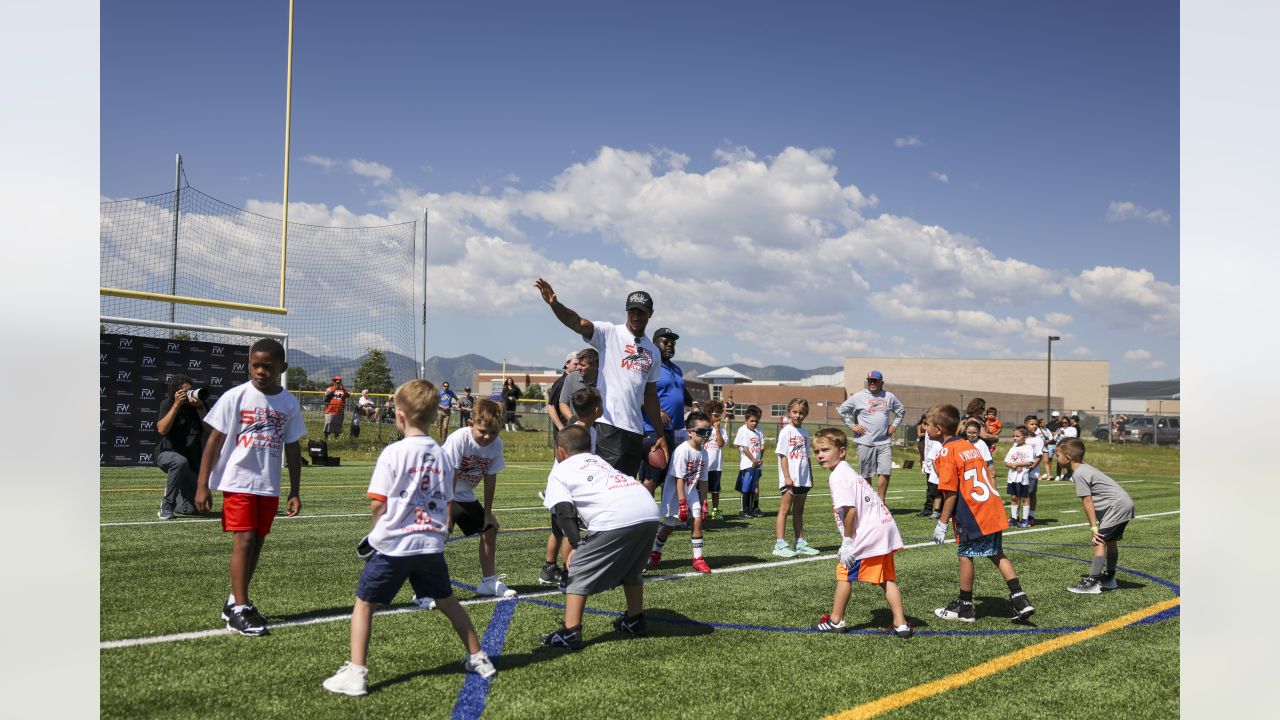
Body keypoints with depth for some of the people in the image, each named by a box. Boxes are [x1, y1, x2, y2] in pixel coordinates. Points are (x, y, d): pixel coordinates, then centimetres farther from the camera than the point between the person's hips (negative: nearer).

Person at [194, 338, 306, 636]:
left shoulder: (289, 403, 4)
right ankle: (239, 610, -8)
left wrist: (294, 491, 10)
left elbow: (292, 448, 11)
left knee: (257, 542, 10)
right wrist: (202, 484, -7)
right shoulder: (236, 396, -6)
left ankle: (234, 602, 25)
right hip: (238, 481, -4)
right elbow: (214, 440, -4)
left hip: (269, 486, 4)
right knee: (244, 539, -12)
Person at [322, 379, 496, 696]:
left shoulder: (393, 452, -12)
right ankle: (477, 658, 31)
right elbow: (448, 503, 7)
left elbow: (377, 503, -11)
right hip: (431, 544, 5)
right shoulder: (441, 455, 4)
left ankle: (355, 673, 3)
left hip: (393, 545, -5)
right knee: (447, 602, 21)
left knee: (364, 604, 8)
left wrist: (379, 531, 7)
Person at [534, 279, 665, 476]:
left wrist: (660, 434, 18)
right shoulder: (610, 333, 0)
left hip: (636, 430, 6)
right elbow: (578, 323, -18)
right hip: (609, 425, -6)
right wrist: (554, 304, -37)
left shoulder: (653, 351, 17)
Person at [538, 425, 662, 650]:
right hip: (650, 513, 6)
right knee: (631, 569, 30)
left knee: (579, 570, 7)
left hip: (615, 519, -6)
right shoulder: (600, 460, 38)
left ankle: (570, 633, 1)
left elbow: (565, 511, 5)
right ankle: (635, 622, 39)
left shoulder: (559, 472, 19)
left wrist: (576, 544, 0)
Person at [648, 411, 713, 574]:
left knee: (697, 521, -8)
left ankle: (698, 558, -2)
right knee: (669, 526, 5)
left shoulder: (703, 453, 0)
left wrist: (703, 503, 9)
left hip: (691, 492, 6)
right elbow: (679, 479, -23)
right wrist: (682, 504, -23)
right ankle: (655, 553, 29)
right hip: (674, 493, -6)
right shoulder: (683, 450, -22)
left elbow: (702, 480, 8)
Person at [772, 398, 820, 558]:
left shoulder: (804, 432, 12)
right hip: (790, 479, -7)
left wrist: (810, 477, 17)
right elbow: (783, 455, -11)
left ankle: (800, 543, 19)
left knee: (799, 511, 14)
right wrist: (787, 476, -17)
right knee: (785, 509, -6)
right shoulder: (786, 431, -7)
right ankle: (780, 544, -7)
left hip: (803, 478, 7)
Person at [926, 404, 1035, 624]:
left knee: (965, 555, 4)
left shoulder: (947, 452, -10)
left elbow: (950, 493, -14)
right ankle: (1020, 599, 10)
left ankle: (964, 607, 14)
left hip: (971, 515, -8)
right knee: (997, 554, 15)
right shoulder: (970, 446, 16)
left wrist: (942, 524, -8)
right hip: (993, 509, 8)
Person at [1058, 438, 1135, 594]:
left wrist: (1093, 527, -13)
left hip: (1116, 505, -11)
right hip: (1125, 504, 11)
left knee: (1100, 541, -12)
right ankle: (1109, 578, 34)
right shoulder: (1085, 467, 15)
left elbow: (1088, 502, -16)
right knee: (1111, 541, 21)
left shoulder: (1079, 474, -15)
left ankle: (1092, 583, -15)